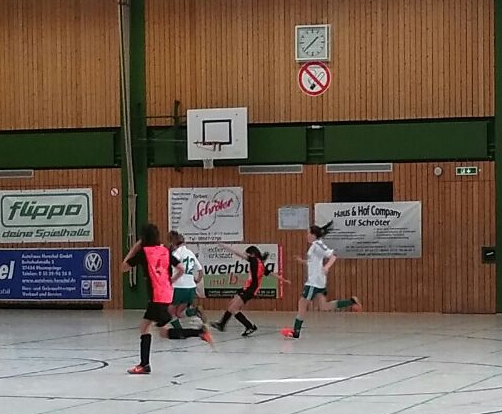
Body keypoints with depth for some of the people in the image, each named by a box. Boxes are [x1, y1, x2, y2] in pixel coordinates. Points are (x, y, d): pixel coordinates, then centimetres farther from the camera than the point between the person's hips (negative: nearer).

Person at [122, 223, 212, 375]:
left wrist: (133, 249, 11)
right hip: (166, 293, 8)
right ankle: (144, 364, 9)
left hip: (156, 296, -8)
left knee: (165, 332, -10)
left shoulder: (143, 252, -5)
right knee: (144, 326, 13)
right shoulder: (165, 251, 10)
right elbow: (181, 269, 9)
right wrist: (171, 281, 25)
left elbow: (124, 267, 3)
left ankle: (199, 332, -22)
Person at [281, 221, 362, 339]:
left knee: (302, 304, -4)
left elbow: (332, 256, -19)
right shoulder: (314, 246, 17)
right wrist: (301, 261, 20)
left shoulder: (318, 244, -12)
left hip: (315, 281, -10)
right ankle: (351, 302, 4)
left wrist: (327, 267, -34)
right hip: (313, 280, 10)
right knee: (324, 306, 6)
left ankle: (296, 332, 0)